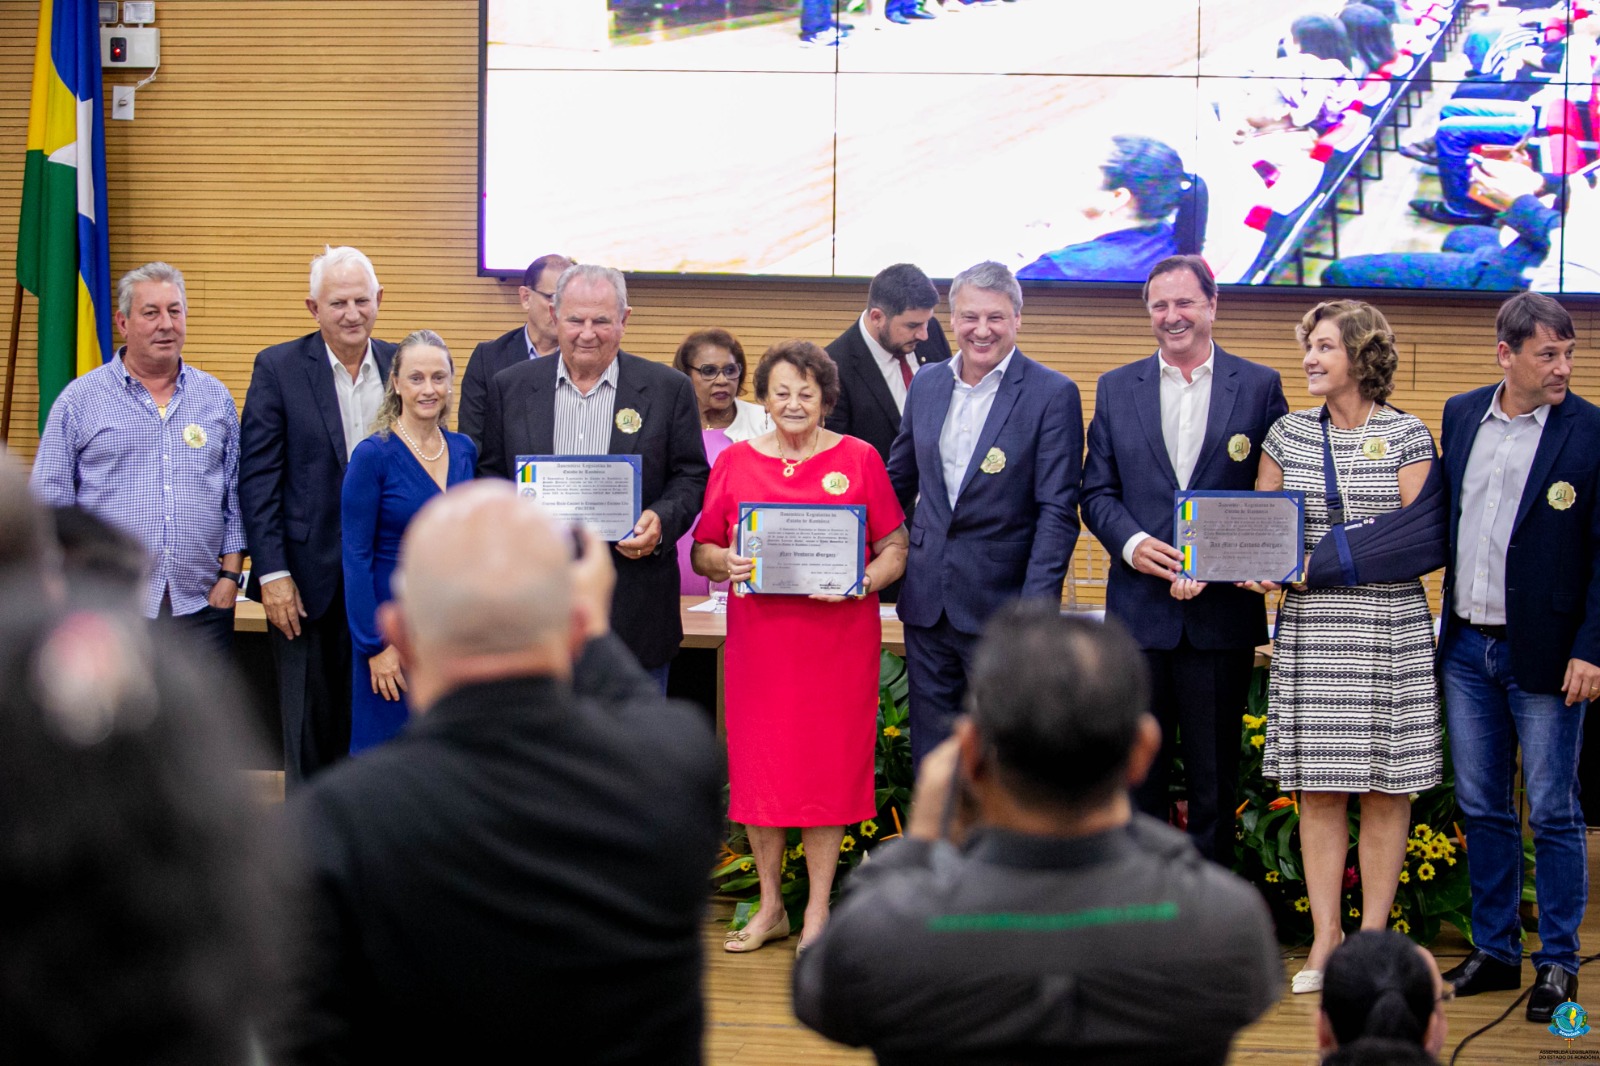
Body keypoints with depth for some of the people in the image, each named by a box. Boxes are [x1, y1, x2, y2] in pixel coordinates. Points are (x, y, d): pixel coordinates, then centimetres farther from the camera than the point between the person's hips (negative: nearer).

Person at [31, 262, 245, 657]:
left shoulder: (215, 398, 12)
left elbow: (236, 497, 13)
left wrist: (230, 574, 3)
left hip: (200, 608, 2)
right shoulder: (80, 400, 4)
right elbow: (51, 502, 2)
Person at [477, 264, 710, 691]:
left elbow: (692, 476, 5)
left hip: (634, 603, -1)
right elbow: (490, 473, 11)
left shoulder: (668, 389, 3)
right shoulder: (511, 387, 7)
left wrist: (662, 521, -14)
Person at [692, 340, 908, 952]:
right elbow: (701, 552, 10)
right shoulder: (735, 462, 7)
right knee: (760, 762, 3)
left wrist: (860, 582, -16)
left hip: (838, 634, -2)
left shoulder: (859, 459, 2)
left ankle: (819, 911, 11)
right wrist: (727, 563, -12)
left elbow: (895, 550, 3)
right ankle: (770, 907, 17)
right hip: (759, 633, 2)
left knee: (828, 762, 1)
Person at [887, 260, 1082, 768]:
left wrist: (1037, 608, -18)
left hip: (1001, 602, -5)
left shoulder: (1052, 394, -7)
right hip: (926, 601, 5)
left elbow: (1058, 510, -11)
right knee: (930, 748, 11)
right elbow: (898, 479, 20)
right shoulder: (926, 385, 9)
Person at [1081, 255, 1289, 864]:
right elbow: (1097, 491, 7)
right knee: (1138, 772, 8)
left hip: (1223, 611, -2)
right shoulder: (1116, 389, 9)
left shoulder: (1259, 387, 3)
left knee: (1215, 774, 6)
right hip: (1140, 608, 2)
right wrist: (1132, 543, -13)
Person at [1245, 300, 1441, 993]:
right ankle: (1325, 938, 9)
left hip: (1388, 629, -2)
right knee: (1317, 786, 2)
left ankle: (1373, 935, 9)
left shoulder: (1407, 437, 0)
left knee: (1385, 786, 1)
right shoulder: (1289, 434, 9)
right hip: (1308, 626, 2)